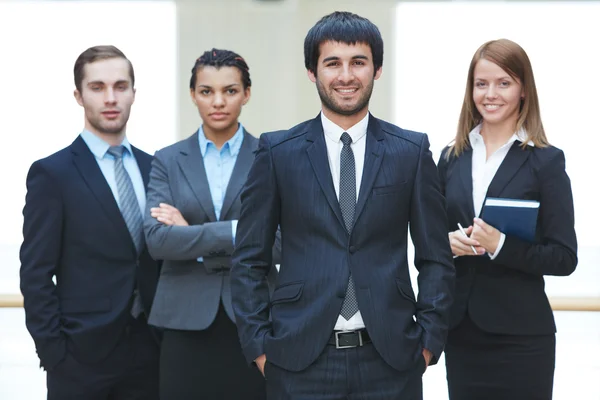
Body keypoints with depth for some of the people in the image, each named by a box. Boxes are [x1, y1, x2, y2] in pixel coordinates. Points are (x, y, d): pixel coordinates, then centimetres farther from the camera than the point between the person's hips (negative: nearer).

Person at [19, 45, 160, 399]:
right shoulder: (52, 173, -6)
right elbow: (36, 275, -8)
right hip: (82, 356, -4)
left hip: (147, 350, 5)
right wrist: (54, 353, -11)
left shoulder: (152, 168, 9)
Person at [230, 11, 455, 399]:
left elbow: (436, 258, 7)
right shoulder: (278, 152, 3)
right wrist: (259, 344, -2)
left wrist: (429, 341, 0)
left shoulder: (413, 151, 5)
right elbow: (249, 261, 5)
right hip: (300, 359, -1)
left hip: (390, 359, 1)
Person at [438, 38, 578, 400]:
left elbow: (564, 258, -7)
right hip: (460, 331, 4)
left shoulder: (546, 161, -5)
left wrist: (501, 246, -20)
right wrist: (446, 242, -9)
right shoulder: (452, 158, 7)